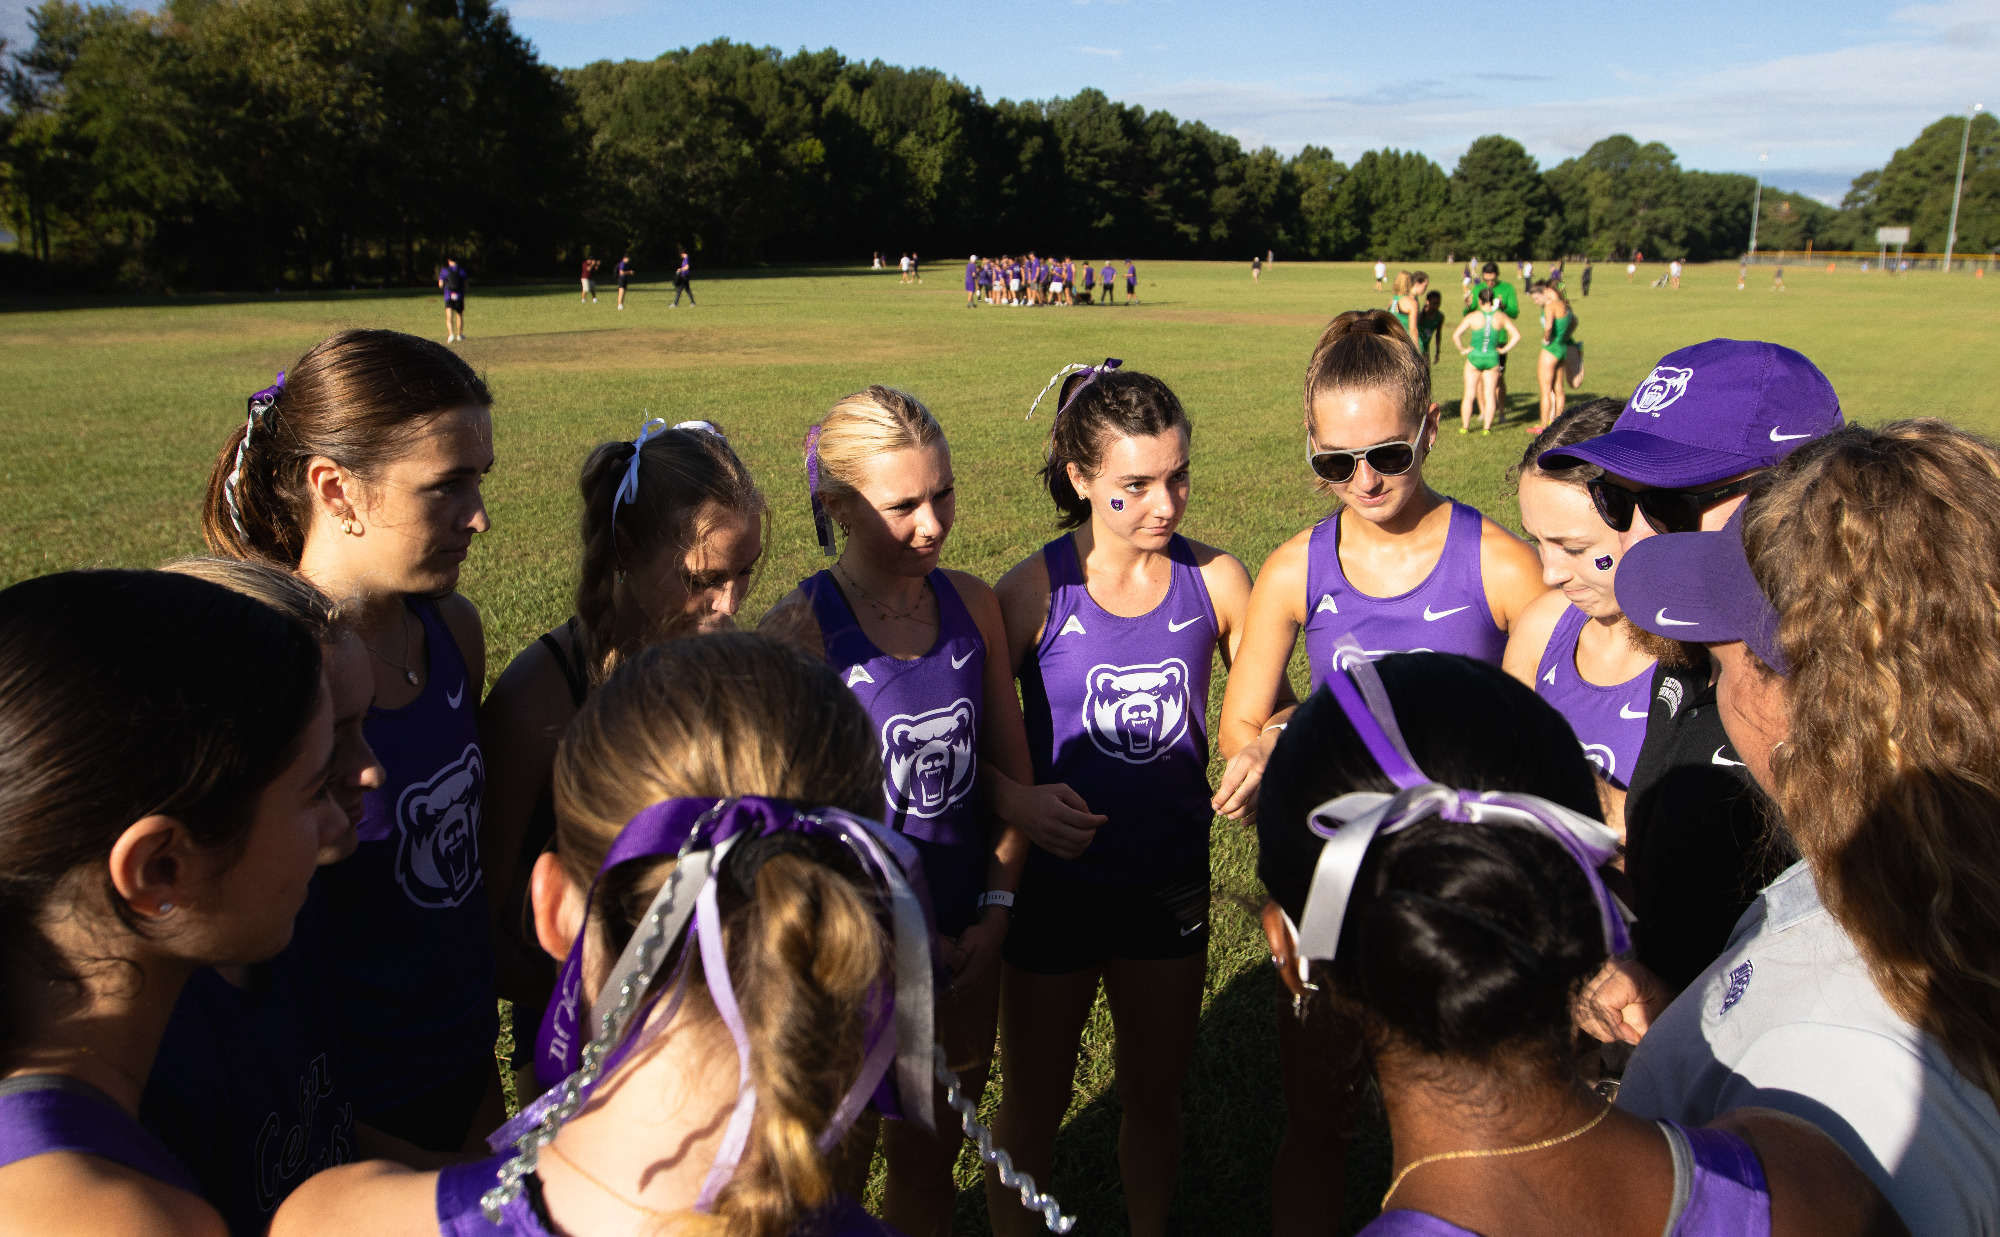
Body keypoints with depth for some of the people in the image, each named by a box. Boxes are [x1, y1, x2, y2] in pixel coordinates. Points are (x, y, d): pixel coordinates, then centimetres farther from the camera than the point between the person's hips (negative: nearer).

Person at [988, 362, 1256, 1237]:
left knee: (1154, 1095, 22)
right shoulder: (1035, 591, -15)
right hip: (1057, 881, -2)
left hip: (1172, 875, 3)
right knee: (1034, 1106, 16)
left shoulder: (1214, 580, -8)